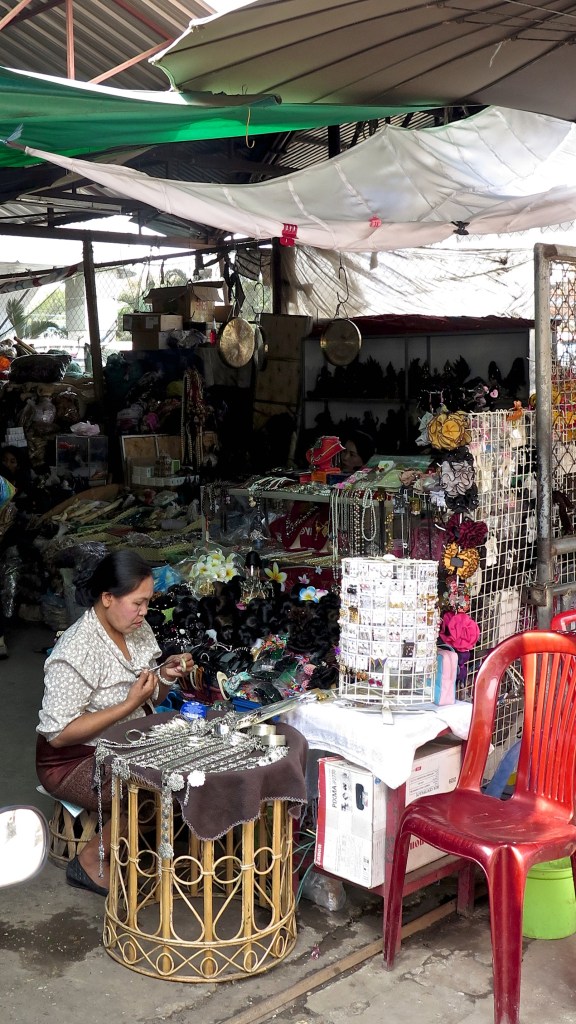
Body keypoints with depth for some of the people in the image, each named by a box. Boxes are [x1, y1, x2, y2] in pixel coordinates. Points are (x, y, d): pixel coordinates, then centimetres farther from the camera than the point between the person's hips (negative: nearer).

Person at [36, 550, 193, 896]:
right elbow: (58, 734, -25)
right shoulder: (75, 652, -25)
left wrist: (167, 675, -11)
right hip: (75, 760, -7)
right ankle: (91, 863, -6)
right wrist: (129, 704, -28)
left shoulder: (139, 629, -1)